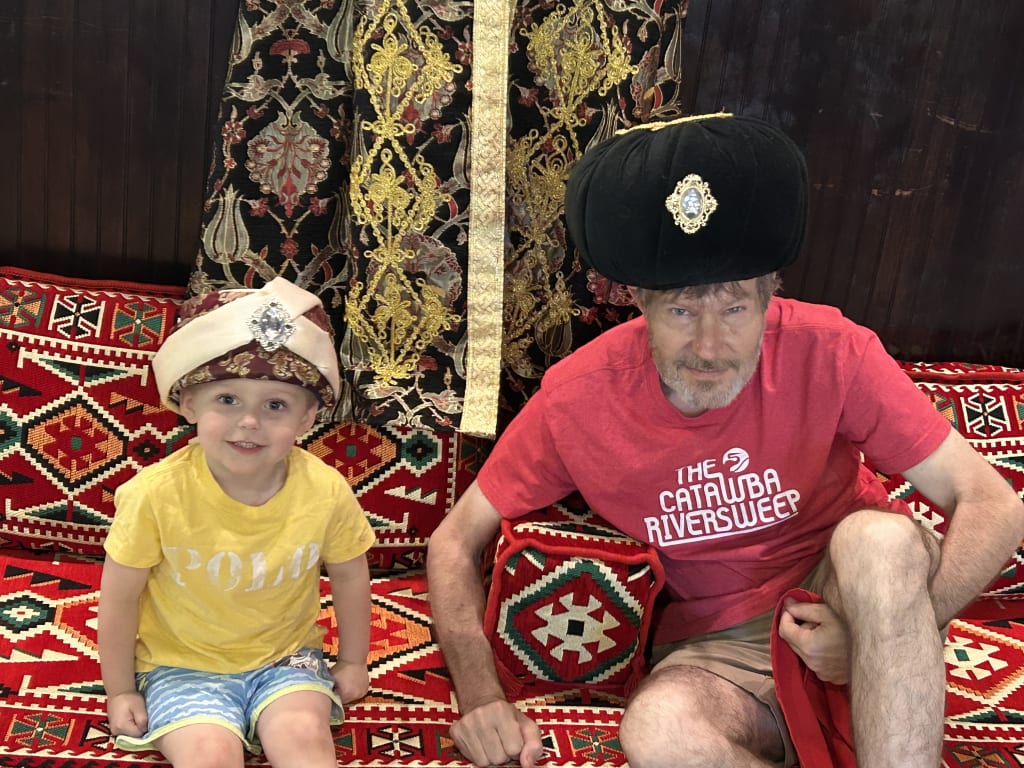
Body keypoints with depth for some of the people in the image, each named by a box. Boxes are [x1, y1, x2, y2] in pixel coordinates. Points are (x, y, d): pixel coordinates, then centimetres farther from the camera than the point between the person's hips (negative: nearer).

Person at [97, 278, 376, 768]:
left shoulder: (326, 492, -17)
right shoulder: (156, 494, -22)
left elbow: (349, 576, 2)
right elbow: (119, 598, -7)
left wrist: (353, 661, 12)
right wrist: (119, 692, 2)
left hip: (284, 658, 2)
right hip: (183, 666, -1)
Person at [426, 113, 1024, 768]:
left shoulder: (829, 353, -17)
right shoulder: (576, 399, -14)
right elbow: (456, 542, -4)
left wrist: (894, 630, -26)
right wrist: (480, 695, -19)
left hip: (848, 600, 0)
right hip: (715, 651, 1)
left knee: (879, 538, -33)